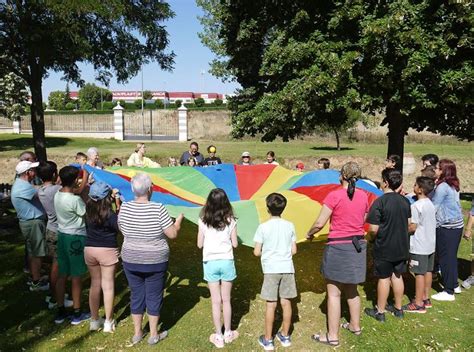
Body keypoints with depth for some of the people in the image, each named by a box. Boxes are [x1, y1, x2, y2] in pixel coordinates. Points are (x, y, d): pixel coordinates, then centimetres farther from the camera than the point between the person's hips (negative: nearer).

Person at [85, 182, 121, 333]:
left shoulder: (88, 210, -3)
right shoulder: (110, 214, -19)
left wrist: (112, 199, 7)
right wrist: (119, 206, -11)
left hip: (89, 249, 5)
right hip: (107, 250, -5)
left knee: (95, 284, 16)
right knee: (108, 286, 8)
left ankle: (94, 320, 26)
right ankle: (108, 322, 18)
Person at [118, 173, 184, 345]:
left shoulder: (124, 208, -10)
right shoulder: (158, 208, -21)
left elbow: (122, 230, 6)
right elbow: (172, 234, -15)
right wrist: (178, 220, 2)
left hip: (131, 260, 3)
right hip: (155, 261, -3)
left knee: (136, 295, 18)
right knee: (154, 296, 13)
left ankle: (137, 333, 32)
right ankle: (153, 335, 27)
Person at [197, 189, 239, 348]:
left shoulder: (203, 221, -7)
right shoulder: (230, 220, -7)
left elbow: (199, 244, -1)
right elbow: (235, 244, -2)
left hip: (210, 263, 0)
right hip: (227, 262, 0)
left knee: (216, 301, 9)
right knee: (226, 300, 14)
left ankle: (218, 337, 19)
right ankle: (228, 333, 28)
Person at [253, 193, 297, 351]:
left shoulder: (263, 227, -8)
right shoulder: (289, 226, 1)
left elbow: (257, 252, -7)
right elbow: (293, 250, 4)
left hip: (271, 269, -3)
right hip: (287, 268, 3)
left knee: (271, 304, 3)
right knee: (286, 303, 11)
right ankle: (285, 336, 25)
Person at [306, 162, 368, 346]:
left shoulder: (334, 195, -16)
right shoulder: (363, 196, 2)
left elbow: (319, 223, -16)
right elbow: (363, 221, 12)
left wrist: (309, 233, 3)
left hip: (338, 247, -6)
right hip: (358, 246, 6)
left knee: (334, 293, 4)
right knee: (351, 290, 23)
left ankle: (332, 336, 13)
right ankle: (355, 326, 38)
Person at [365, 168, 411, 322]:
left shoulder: (379, 202, -21)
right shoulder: (405, 201, 0)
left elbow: (373, 229, -20)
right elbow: (409, 224, 10)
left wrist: (371, 235, 0)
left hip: (384, 248, -6)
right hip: (402, 247, 6)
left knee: (384, 278, 6)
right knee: (397, 276, 17)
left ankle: (380, 312, 19)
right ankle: (398, 308, 31)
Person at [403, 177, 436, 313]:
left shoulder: (416, 206, -19)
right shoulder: (430, 204, 7)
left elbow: (413, 227, -20)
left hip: (419, 246, -8)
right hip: (430, 244, 9)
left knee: (419, 273, -1)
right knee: (428, 271, 16)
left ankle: (418, 304, 7)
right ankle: (426, 298, 28)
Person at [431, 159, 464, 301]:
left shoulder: (442, 187, -17)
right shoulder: (453, 185, 9)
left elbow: (433, 207, -14)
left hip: (447, 227, -9)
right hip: (457, 225, 9)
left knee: (445, 258, 0)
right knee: (451, 256, 18)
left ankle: (449, 292, 7)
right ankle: (454, 285, 30)